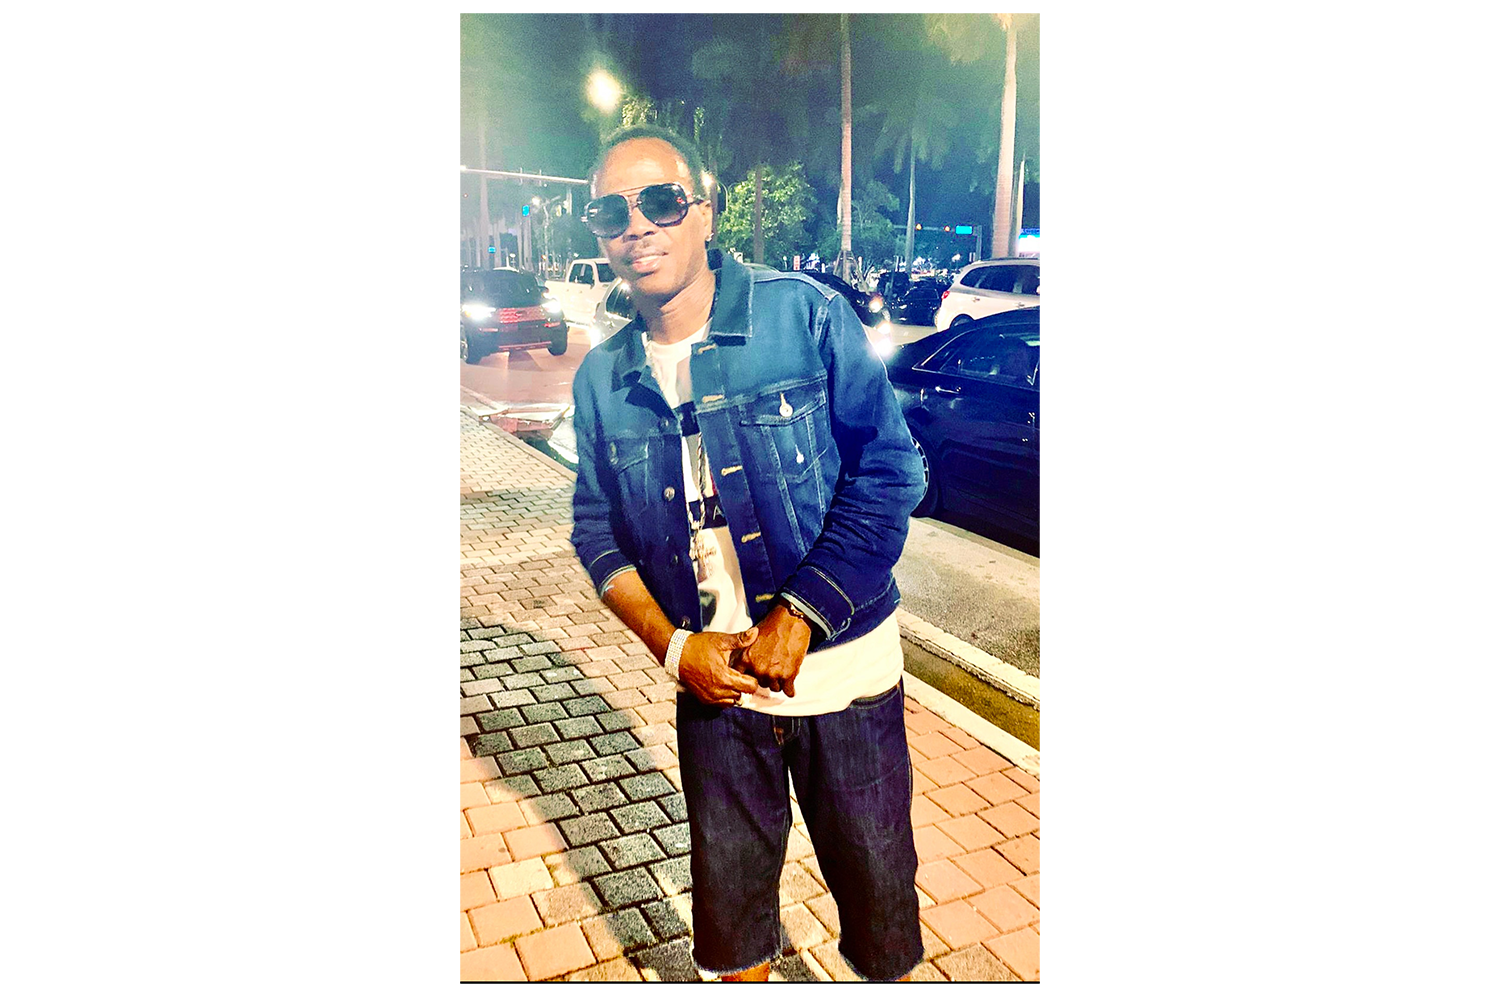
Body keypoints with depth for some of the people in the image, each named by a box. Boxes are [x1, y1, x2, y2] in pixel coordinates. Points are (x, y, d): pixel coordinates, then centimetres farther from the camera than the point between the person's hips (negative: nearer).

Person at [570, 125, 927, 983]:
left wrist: (797, 619, -18)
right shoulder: (601, 380, 1)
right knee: (729, 879, 19)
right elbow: (596, 527, 5)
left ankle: (888, 971, 44)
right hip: (712, 679, 3)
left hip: (841, 666, -2)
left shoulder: (807, 314, -11)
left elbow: (889, 471, -13)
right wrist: (673, 643, -9)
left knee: (875, 874, 15)